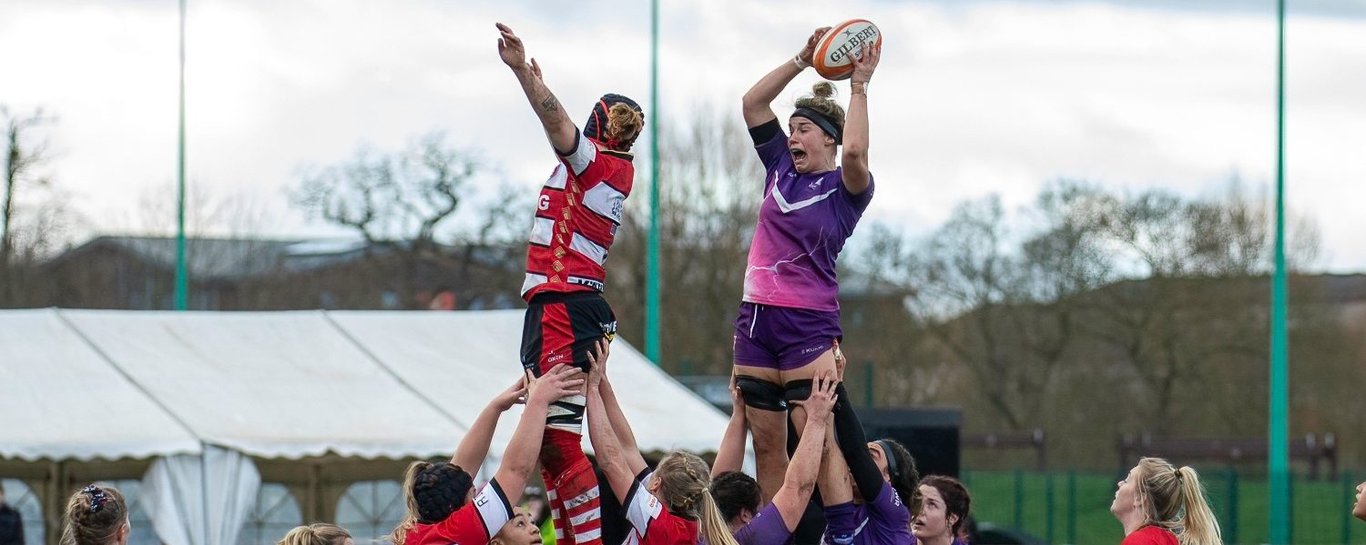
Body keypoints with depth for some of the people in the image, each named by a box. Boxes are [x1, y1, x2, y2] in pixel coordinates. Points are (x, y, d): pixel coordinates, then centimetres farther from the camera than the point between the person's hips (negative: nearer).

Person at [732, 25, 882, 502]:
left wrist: (859, 86, -18)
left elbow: (854, 152, -26)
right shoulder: (781, 168, 13)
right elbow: (753, 103, 10)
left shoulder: (846, 188, -4)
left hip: (808, 324, -6)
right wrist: (803, 60, 3)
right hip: (756, 319, 6)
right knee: (766, 443, 5)